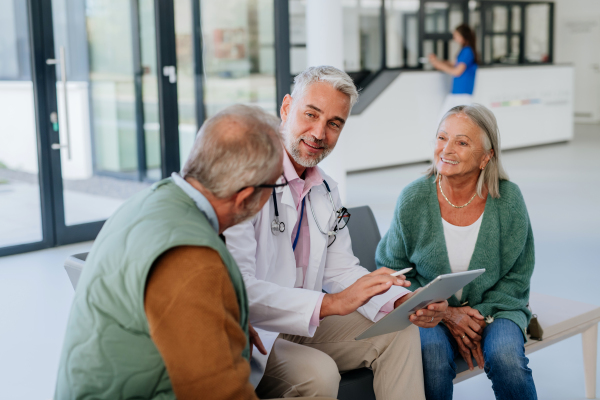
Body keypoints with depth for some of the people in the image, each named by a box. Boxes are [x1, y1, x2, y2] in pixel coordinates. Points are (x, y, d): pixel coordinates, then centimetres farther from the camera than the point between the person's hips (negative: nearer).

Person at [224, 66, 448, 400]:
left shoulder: (327, 190, 9)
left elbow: (341, 270, 10)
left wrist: (406, 302, -7)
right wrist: (331, 303, -34)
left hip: (303, 326, 9)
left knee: (399, 331, 1)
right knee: (317, 372, -32)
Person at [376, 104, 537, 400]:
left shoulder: (508, 200, -9)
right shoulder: (413, 200, -10)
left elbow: (516, 276, 2)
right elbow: (391, 270, -1)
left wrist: (481, 315, -13)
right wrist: (446, 314, -12)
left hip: (493, 307, 1)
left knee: (506, 359, -29)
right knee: (433, 359, -31)